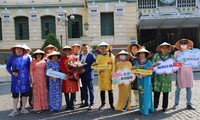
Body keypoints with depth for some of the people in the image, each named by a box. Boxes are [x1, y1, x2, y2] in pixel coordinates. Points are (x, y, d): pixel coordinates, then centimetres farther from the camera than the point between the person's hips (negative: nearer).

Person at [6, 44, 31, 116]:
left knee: (24, 93, 6)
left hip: (24, 79, 0)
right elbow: (7, 67, 10)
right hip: (15, 79, 0)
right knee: (15, 94, 3)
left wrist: (29, 75, 1)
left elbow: (29, 67, 9)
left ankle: (23, 109, 20)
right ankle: (15, 110, 13)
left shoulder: (26, 57, 5)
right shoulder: (12, 58, 7)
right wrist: (12, 72, -6)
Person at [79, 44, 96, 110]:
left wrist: (85, 69, -19)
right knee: (84, 89, 14)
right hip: (82, 75, 6)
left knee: (91, 90, 1)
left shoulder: (91, 56, -7)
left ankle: (91, 104, 8)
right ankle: (86, 102, 25)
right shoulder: (80, 55, 13)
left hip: (89, 75, -6)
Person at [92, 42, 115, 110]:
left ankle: (111, 104, 13)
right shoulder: (98, 56, 10)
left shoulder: (111, 55, 3)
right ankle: (103, 103, 23)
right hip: (101, 75, 2)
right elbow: (96, 65, 6)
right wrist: (99, 69, -15)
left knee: (110, 90, 1)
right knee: (102, 90, 7)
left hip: (109, 75, -2)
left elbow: (113, 66, 0)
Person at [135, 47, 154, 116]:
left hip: (146, 79, -3)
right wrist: (137, 75, -12)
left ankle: (146, 110, 2)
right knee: (141, 94, 6)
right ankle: (142, 108, 15)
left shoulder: (148, 62, 0)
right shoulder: (137, 62, 10)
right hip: (140, 79, 3)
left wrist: (145, 74, -20)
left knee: (146, 94, -4)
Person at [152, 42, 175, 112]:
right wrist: (154, 64, -13)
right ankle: (155, 106, 15)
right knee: (156, 92, 0)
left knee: (166, 93, 7)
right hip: (158, 77, -1)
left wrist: (172, 71, -10)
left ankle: (165, 107, 21)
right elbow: (152, 64, 10)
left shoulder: (171, 56, 7)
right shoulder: (156, 55, 6)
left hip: (167, 77, 1)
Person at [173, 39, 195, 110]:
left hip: (189, 72, 2)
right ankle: (176, 103, 13)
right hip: (180, 72, -2)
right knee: (178, 88, 2)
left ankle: (189, 104, 12)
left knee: (189, 88, 4)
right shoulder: (177, 53, 4)